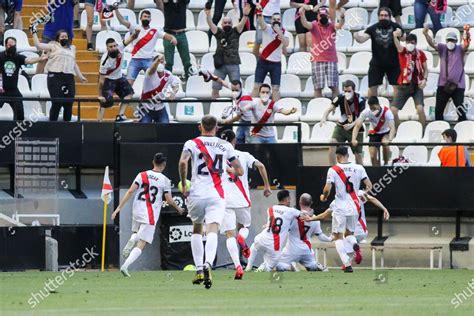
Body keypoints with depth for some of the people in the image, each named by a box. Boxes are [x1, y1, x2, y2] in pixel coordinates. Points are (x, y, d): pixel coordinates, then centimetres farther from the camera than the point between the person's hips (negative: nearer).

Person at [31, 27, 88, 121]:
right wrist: (34, 32, -1)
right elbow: (38, 45, -1)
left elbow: (74, 64, 30)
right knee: (57, 103, -10)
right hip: (55, 76, -5)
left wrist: (80, 76, 29)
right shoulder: (53, 46, 8)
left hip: (69, 77, 5)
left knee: (69, 103, 3)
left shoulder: (72, 48, 23)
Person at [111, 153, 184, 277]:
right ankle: (125, 266, -20)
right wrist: (178, 209, 16)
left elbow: (130, 192, -3)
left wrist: (119, 208, -2)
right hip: (150, 216, -3)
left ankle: (132, 239, -4)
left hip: (137, 211, 3)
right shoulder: (165, 180, -4)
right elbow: (169, 200, -4)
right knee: (141, 244, -3)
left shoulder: (142, 175, 4)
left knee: (136, 232, 32)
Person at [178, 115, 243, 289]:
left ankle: (199, 269, 15)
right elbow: (239, 171, 10)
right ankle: (208, 264, -38)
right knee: (212, 231, -12)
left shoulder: (192, 143, 4)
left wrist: (183, 185, -4)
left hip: (196, 194, 0)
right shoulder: (225, 146, 9)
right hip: (217, 196, 0)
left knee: (197, 230, 21)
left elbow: (183, 162, -15)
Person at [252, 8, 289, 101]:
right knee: (257, 86, -2)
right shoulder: (267, 28, -6)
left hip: (276, 63, 1)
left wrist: (278, 31, -24)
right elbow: (262, 23, -29)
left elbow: (286, 44, -18)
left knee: (276, 88, -1)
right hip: (263, 61, -1)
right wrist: (259, 14, -50)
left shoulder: (284, 32, 0)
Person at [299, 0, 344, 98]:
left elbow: (339, 25, -14)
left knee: (334, 86, -2)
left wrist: (342, 18, -37)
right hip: (317, 60, -1)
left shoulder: (331, 26, 5)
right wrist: (302, 14, -37)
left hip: (331, 60, 1)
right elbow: (305, 24, -15)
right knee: (318, 87, 0)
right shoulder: (314, 25, 3)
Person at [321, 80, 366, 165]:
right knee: (333, 143, -23)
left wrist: (352, 125, -33)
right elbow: (330, 109, -16)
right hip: (341, 126, 1)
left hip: (356, 129, -1)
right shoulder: (340, 98, -12)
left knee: (358, 154, 0)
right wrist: (324, 118, -37)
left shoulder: (360, 99, -16)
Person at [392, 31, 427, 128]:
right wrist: (395, 36, -49)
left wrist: (424, 79, -10)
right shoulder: (403, 52, -3)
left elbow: (425, 69, 11)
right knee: (393, 110, -7)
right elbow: (398, 45, -26)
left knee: (420, 109, -20)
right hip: (404, 85, 1)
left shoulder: (420, 54, 2)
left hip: (417, 86, -1)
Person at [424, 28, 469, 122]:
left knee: (461, 110, -4)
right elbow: (432, 43, -10)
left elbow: (466, 44, -22)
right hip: (443, 85, 3)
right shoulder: (442, 48, 3)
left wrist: (467, 34, -45)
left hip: (458, 85, -3)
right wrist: (426, 34, -32)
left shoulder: (460, 49, -2)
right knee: (438, 109, 8)